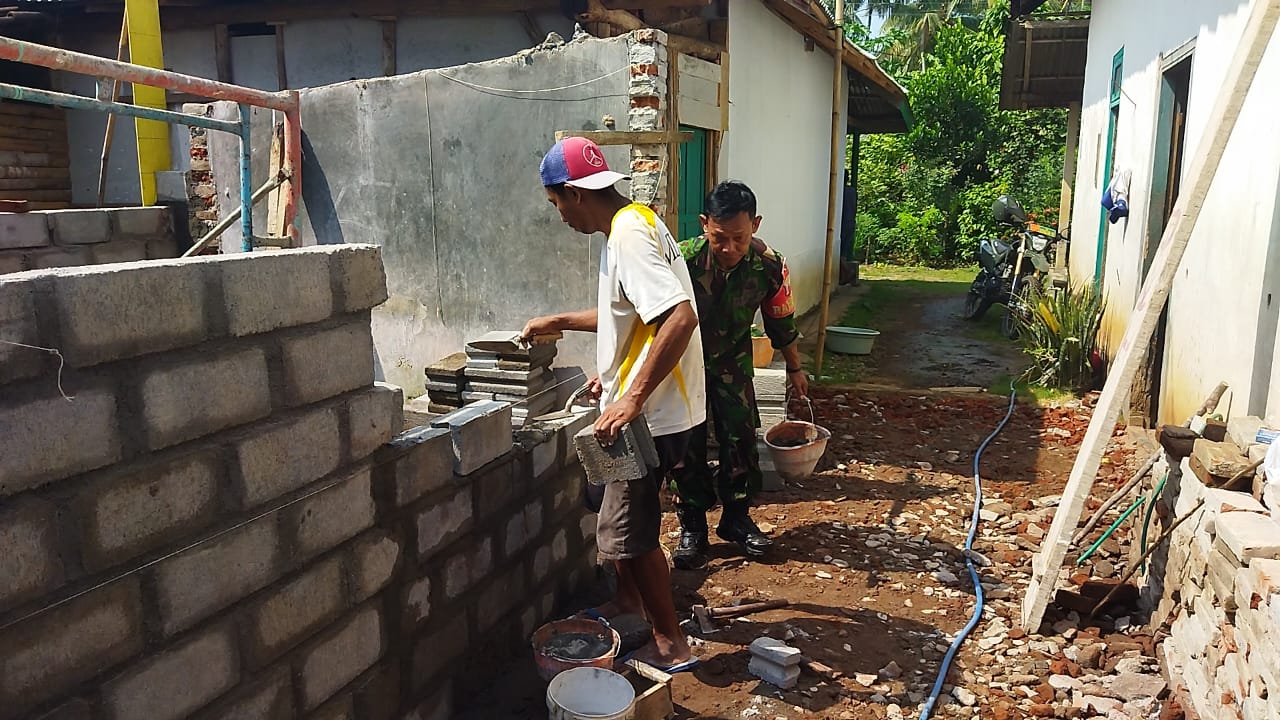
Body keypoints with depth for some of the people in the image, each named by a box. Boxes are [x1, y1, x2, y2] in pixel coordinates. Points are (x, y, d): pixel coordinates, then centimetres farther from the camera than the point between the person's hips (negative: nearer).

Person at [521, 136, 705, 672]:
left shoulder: (628, 233, -21)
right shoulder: (632, 224, 12)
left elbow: (680, 318, -32)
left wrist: (632, 397, -31)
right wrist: (560, 322, 27)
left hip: (652, 413, -10)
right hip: (646, 405, 10)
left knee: (625, 530, -1)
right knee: (617, 507, 23)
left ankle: (671, 645, 14)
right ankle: (629, 602, 42)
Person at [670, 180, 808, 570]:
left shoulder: (770, 266, -22)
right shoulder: (682, 260, -32)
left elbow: (781, 322, -3)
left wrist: (795, 369, 10)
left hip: (733, 365, 2)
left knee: (740, 442, 3)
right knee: (687, 447, -1)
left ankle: (736, 518, 22)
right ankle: (692, 527, 14)